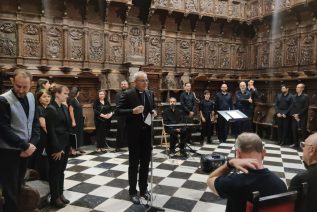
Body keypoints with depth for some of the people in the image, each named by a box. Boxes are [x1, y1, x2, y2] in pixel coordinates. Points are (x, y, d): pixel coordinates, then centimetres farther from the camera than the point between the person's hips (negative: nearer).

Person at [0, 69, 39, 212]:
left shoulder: (31, 97, 3)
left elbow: (35, 122, 8)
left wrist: (32, 144, -5)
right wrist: (25, 146, -15)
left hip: (26, 150, 6)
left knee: (18, 187, 17)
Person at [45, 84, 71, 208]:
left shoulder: (64, 108, 10)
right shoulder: (51, 109, -14)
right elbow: (51, 130, -18)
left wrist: (69, 145, 7)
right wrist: (57, 148, -18)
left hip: (65, 145, 7)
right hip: (55, 146, -7)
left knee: (61, 171, 16)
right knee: (55, 171, 7)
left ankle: (60, 194, 29)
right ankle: (54, 197, 20)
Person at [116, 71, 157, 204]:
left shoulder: (150, 94, 8)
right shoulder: (128, 94, -9)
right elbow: (118, 111, -11)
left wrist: (154, 112, -3)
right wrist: (133, 111, -25)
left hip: (147, 133, 5)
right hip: (134, 133, -5)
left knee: (145, 162, 14)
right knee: (134, 163, 7)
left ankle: (144, 189, 30)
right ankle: (133, 191, 22)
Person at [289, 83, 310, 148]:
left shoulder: (305, 96, -4)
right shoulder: (294, 96, 10)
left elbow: (306, 107, -11)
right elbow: (292, 106, 8)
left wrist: (298, 114, -14)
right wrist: (293, 114, -5)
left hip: (302, 116, -5)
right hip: (294, 116, 5)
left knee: (303, 130, 0)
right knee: (294, 130, 6)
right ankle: (295, 143, 17)